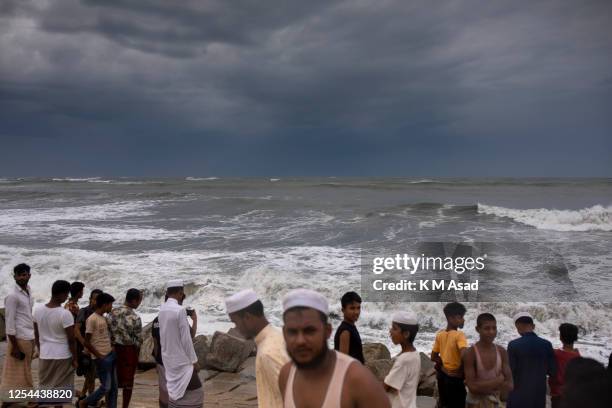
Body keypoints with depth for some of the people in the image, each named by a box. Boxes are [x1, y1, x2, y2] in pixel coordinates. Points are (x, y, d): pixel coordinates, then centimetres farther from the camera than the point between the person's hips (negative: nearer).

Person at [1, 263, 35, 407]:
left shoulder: (29, 292, 10)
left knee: (25, 370, 13)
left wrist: (34, 339, 13)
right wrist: (15, 346, -16)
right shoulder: (12, 296, -13)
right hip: (19, 338, -8)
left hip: (29, 337, 8)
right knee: (16, 372, -2)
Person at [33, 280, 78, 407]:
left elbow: (36, 334, 9)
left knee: (44, 387, 16)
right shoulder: (65, 313, -20)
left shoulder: (38, 310, -2)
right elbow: (71, 340, -15)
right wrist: (75, 358, -4)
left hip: (44, 355, 5)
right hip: (62, 356, -5)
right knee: (60, 388, 6)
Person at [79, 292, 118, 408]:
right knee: (106, 387, -3)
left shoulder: (104, 318, 11)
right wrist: (100, 356, -12)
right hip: (102, 358, -8)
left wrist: (112, 346, 7)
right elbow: (87, 342, -15)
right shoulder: (92, 319, -15)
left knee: (113, 386, 9)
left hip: (111, 355, 8)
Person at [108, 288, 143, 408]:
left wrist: (114, 343, 13)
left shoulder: (112, 313, -2)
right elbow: (138, 339, -11)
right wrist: (136, 352, 7)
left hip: (113, 349, 5)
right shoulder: (134, 317, -18)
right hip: (129, 350, -5)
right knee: (128, 381, 8)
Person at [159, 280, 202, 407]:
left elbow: (165, 334, 7)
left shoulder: (162, 309, 3)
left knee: (175, 391, 17)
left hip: (168, 359, 8)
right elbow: (186, 339, -17)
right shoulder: (180, 310, -19)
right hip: (181, 360, -8)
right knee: (195, 392, -1)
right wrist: (194, 360, -10)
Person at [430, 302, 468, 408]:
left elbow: (434, 357, 8)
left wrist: (445, 364, 10)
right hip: (455, 378, -7)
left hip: (442, 375, 7)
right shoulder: (459, 335, -19)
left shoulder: (440, 334, 2)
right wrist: (461, 371, -18)